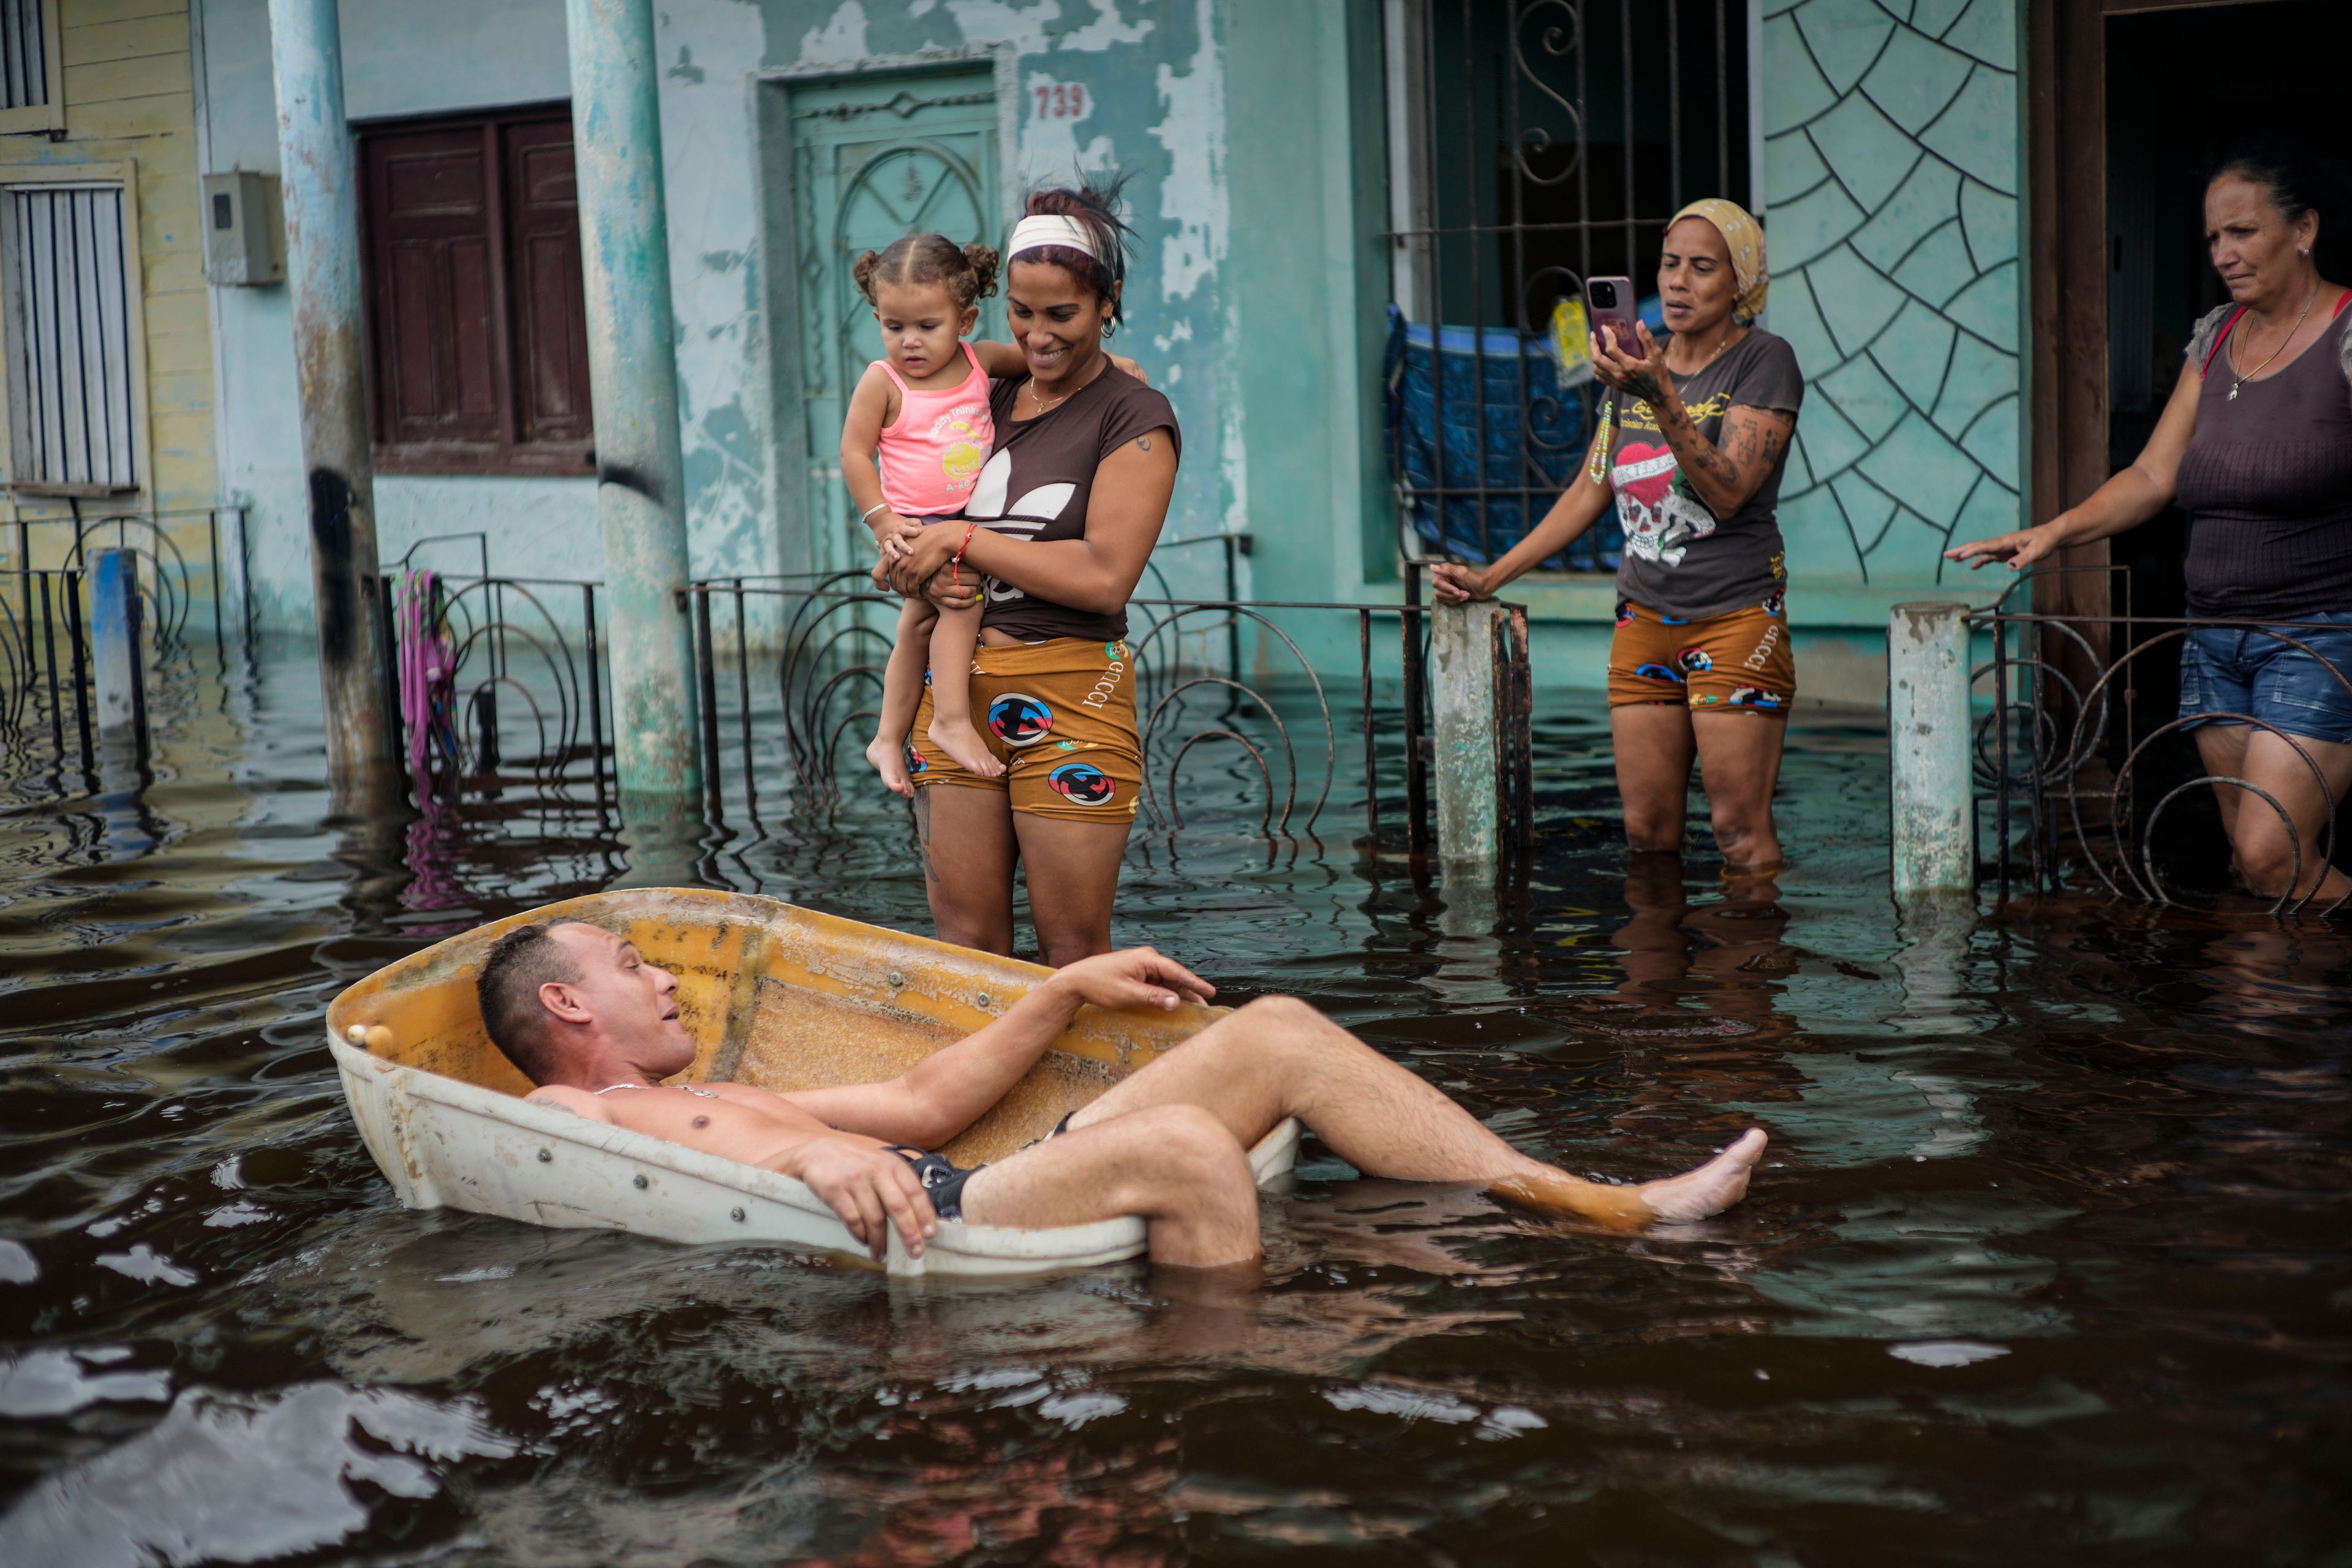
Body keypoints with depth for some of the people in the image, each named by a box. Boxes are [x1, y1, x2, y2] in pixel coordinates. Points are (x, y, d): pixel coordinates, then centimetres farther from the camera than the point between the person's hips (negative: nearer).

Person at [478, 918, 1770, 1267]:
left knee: (1276, 1033, 1)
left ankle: (1606, 1206, -2)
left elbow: (925, 1099, 36)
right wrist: (807, 1154, -34)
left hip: (965, 1195, 10)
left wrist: (1066, 992, 31)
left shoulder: (713, 1103, 34)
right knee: (1178, 1146, -33)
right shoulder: (564, 1120, 4)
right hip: (928, 1244, -9)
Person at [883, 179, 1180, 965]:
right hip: (959, 687, 5)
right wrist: (927, 572, -5)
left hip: (1070, 694, -5)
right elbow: (922, 528, 19)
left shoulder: (1135, 417, -4)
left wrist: (962, 541, -10)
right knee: (964, 941, 6)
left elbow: (1105, 576, -15)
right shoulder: (985, 401, 14)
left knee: (1073, 951, 1)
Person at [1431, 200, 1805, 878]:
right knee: (1646, 832, 4)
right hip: (1644, 619, 5)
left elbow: (1728, 492, -18)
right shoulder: (1634, 363, 12)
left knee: (1740, 831, -7)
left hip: (1736, 621, -5)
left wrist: (1661, 397, -30)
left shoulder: (1765, 362, -5)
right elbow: (1590, 492, 17)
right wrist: (1490, 578, 13)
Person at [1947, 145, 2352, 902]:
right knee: (2248, 854, 7)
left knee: (2270, 856, -16)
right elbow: (2153, 477, 13)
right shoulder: (2215, 337, 13)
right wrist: (2053, 533, 0)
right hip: (2216, 641, 7)